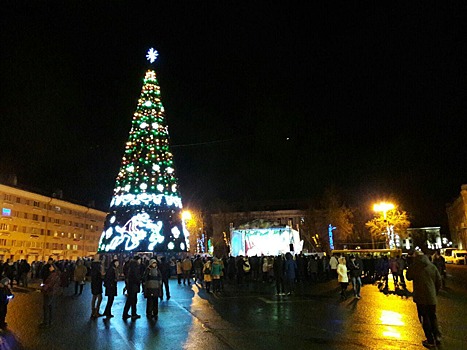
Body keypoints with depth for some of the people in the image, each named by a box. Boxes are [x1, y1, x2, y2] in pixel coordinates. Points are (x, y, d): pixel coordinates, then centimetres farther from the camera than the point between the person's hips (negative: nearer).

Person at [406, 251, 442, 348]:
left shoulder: (413, 267, -10)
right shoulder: (432, 266, 0)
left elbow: (408, 277, 6)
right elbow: (439, 281, 5)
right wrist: (435, 292, 17)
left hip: (421, 297, -4)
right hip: (432, 297, 4)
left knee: (424, 318, 7)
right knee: (433, 317, 22)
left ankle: (430, 341, 11)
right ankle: (437, 336, 26)